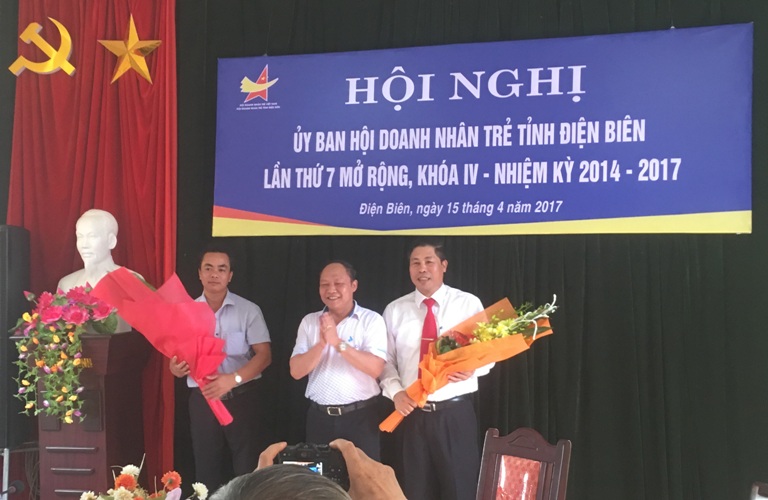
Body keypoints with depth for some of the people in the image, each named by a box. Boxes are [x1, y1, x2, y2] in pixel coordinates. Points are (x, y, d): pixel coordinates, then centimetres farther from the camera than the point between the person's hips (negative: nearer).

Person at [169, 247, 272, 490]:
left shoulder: (248, 310, -3)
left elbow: (264, 355, -9)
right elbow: (177, 358, 6)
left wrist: (233, 379, -25)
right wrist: (176, 367, -19)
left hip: (242, 397, -2)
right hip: (202, 400, 2)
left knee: (247, 471, 3)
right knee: (207, 472, 10)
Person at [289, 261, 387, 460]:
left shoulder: (372, 320, -4)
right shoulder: (309, 321, 6)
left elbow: (375, 368, -15)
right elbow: (296, 371, -1)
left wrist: (337, 342, -22)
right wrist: (321, 344, -17)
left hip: (360, 416, -3)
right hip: (319, 416, 3)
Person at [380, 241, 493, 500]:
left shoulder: (469, 303, 1)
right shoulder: (395, 310, 7)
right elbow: (386, 360, 7)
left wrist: (472, 368, -21)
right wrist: (396, 391, -10)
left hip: (456, 413, -2)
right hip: (413, 413, 2)